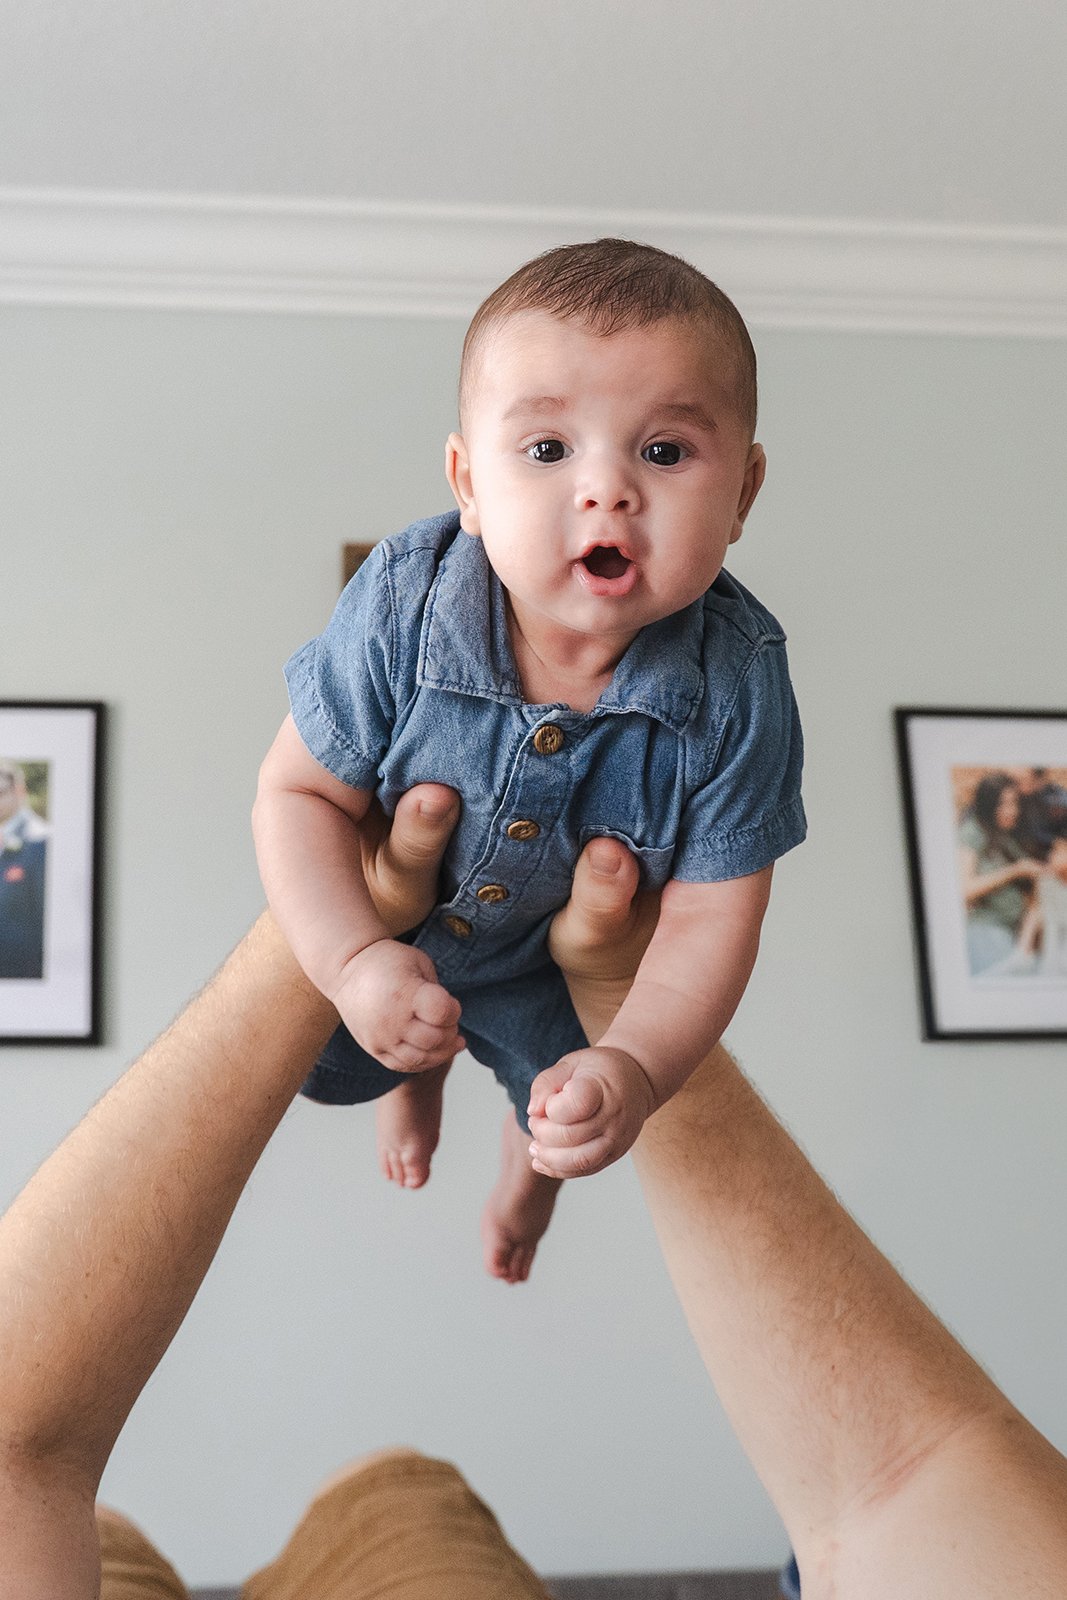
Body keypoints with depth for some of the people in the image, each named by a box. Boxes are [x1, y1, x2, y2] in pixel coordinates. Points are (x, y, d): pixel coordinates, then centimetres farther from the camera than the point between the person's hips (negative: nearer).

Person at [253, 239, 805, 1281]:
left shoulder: (738, 687, -35)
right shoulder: (399, 610, -36)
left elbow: (713, 912, -27)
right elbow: (299, 792, -24)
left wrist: (638, 1063, -43)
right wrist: (354, 961, -39)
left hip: (565, 959, 0)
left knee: (562, 1097, 29)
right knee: (340, 1063, 30)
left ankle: (529, 1168, 70)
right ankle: (415, 1078, 69)